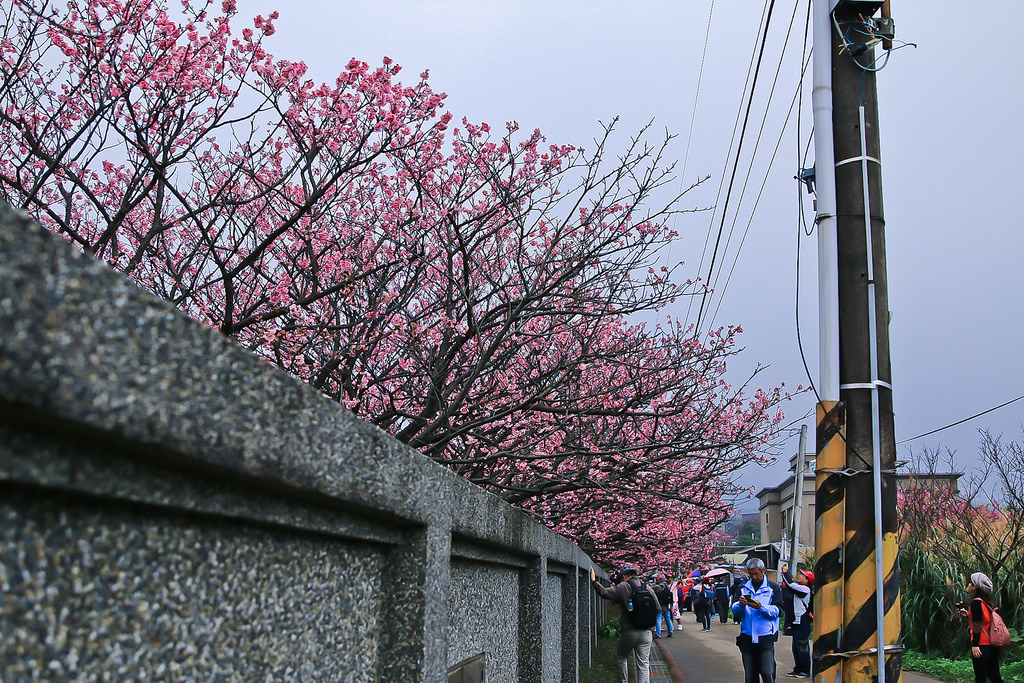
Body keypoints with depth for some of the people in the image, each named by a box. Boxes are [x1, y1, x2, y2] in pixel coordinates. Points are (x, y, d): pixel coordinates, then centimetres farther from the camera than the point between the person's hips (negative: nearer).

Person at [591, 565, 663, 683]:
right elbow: (658, 608, 7)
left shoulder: (623, 587, -7)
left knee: (621, 657, 20)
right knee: (643, 663, 6)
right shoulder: (648, 588, 5)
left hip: (629, 632, -3)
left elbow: (604, 592, -15)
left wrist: (593, 581, -3)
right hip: (646, 632, 3)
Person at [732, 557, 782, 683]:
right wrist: (740, 604, -15)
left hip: (766, 636, -3)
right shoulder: (744, 588, 14)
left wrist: (761, 607, -21)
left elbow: (777, 611, -5)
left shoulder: (773, 587, 4)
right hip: (747, 637, 3)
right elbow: (734, 609, 8)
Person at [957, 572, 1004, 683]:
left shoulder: (976, 602, -13)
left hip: (982, 645, -9)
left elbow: (977, 625, -17)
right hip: (993, 646, 9)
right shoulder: (986, 602, 13)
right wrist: (968, 614, 26)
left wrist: (975, 645, -18)